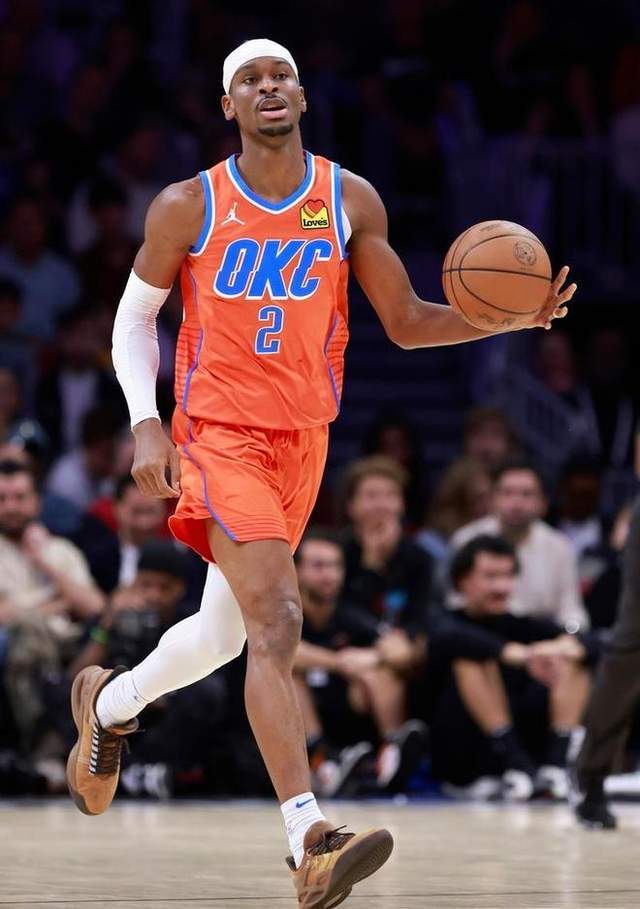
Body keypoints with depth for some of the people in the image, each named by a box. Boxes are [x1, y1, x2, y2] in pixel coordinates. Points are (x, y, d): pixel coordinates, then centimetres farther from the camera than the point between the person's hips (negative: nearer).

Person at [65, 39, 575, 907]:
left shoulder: (351, 201, 3)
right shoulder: (188, 207, -4)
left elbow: (406, 321, 5)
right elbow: (134, 316, 8)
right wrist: (146, 424, -6)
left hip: (303, 442, 5)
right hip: (219, 434, -5)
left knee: (224, 632, 18)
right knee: (277, 621, -23)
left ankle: (108, 705, 50)